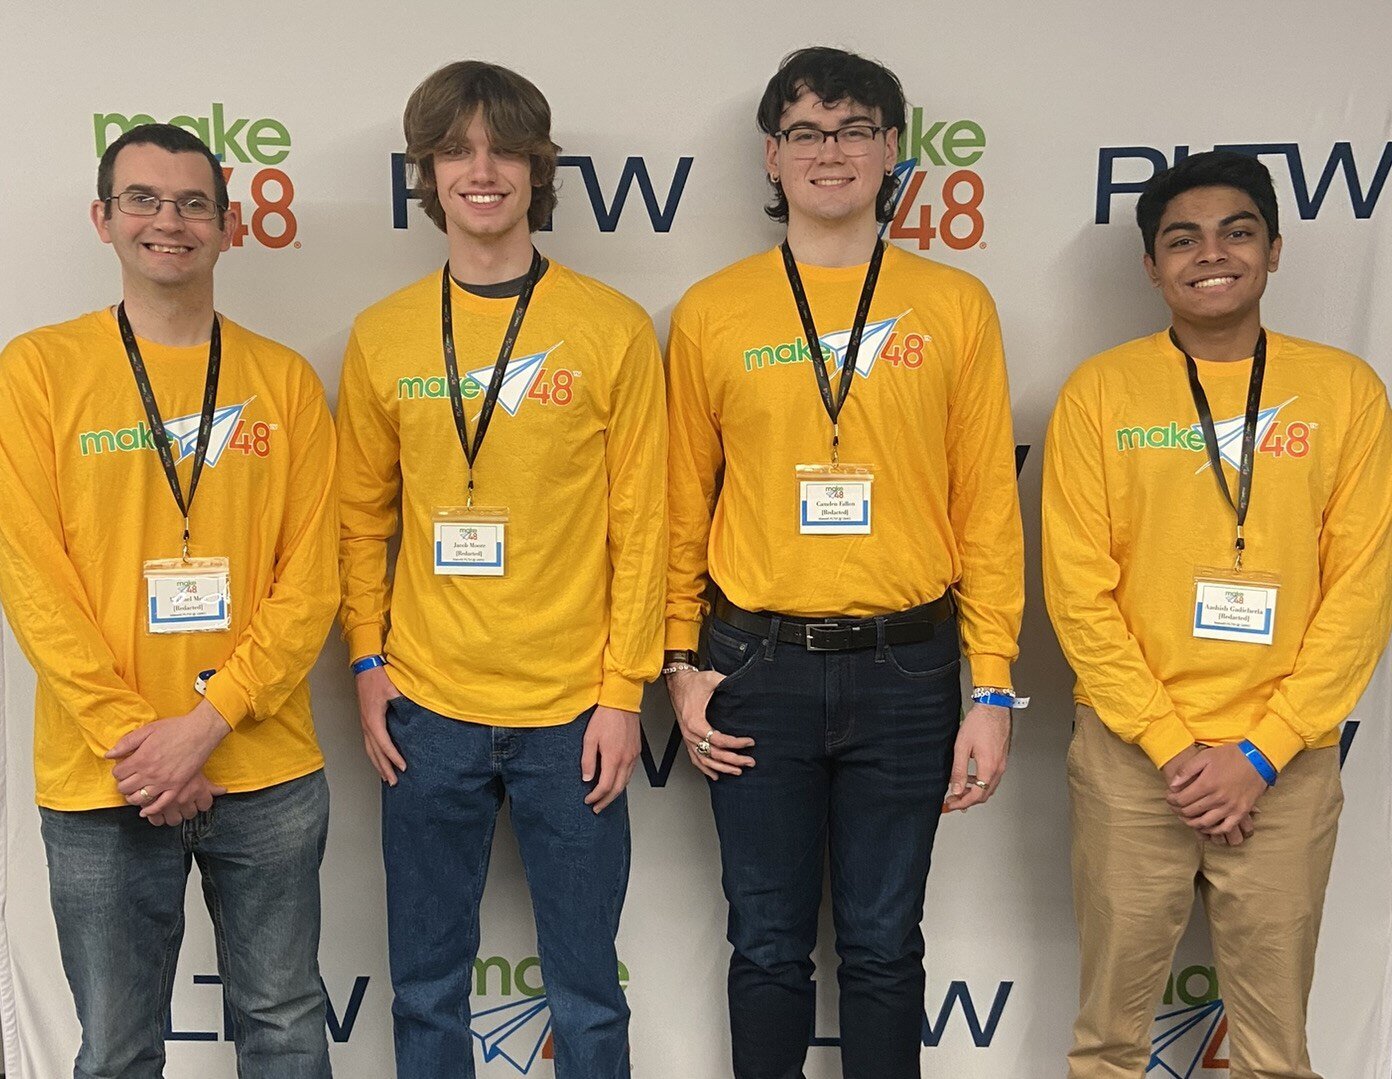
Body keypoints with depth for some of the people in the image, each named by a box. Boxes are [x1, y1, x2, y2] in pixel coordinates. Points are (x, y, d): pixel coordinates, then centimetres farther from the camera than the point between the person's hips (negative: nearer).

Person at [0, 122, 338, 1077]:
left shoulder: (284, 380, 3)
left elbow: (311, 576, -2)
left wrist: (209, 722, -11)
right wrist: (131, 734, -12)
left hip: (270, 771, 1)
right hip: (101, 781, -1)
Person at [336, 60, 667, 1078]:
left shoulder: (613, 329, -4)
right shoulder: (382, 336, 4)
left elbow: (641, 524, -4)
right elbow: (364, 516, 11)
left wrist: (624, 690, -6)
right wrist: (368, 661, 3)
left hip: (571, 712, -2)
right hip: (426, 710, 2)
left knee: (585, 992, 11)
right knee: (427, 987, 15)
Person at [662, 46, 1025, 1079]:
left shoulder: (955, 307, 2)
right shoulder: (711, 315, 3)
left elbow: (988, 511, 1)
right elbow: (682, 507, 7)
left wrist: (992, 688, -2)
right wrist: (681, 663, 3)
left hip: (906, 670, 0)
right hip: (758, 668, 1)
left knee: (884, 944, 12)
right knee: (769, 946, 12)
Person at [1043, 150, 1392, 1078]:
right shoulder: (1101, 393, -3)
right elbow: (1079, 590, -5)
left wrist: (1260, 753, -8)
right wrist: (1173, 745, -10)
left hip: (1287, 766, 1)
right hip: (1130, 757, 0)